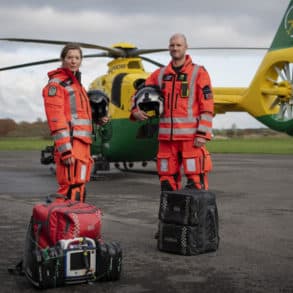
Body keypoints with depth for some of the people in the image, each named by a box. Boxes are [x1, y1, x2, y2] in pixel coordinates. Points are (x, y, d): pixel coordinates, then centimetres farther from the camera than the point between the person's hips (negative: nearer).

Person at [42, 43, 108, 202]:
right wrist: (65, 150, -23)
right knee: (71, 190, -15)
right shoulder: (56, 84, -7)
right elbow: (56, 120, -16)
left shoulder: (76, 84, 21)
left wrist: (98, 119, 12)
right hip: (70, 145, -9)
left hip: (82, 144, 9)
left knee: (79, 188, 13)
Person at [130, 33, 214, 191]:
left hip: (191, 135, -4)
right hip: (166, 136, 4)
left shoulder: (199, 73, 2)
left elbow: (207, 106, -4)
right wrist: (135, 111, -1)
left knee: (195, 178, -7)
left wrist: (202, 134, -12)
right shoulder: (160, 74, 14)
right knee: (167, 179, 8)